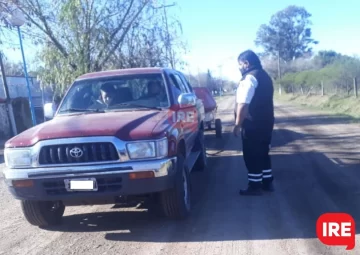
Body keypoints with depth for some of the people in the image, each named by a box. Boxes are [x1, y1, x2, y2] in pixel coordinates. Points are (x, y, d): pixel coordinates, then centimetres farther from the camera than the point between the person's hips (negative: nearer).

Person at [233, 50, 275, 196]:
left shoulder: (250, 77, -16)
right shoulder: (264, 76, 15)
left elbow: (243, 105, -22)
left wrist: (237, 125, -18)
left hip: (253, 125, -9)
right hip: (265, 122, 10)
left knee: (252, 156, 1)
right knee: (262, 154, 17)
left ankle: (255, 186, 9)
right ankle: (267, 182, 25)